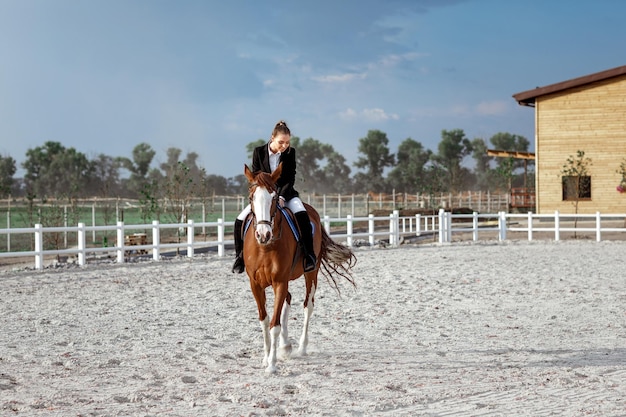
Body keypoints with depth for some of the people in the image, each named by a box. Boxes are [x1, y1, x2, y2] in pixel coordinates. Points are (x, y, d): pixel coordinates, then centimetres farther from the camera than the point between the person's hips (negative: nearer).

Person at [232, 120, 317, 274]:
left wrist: (281, 197, -21)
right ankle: (240, 256, 5)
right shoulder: (259, 152, -8)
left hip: (285, 193, -1)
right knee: (240, 220, -14)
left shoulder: (290, 152, -8)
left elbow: (291, 178, -8)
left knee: (302, 216, -30)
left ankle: (309, 255, -23)